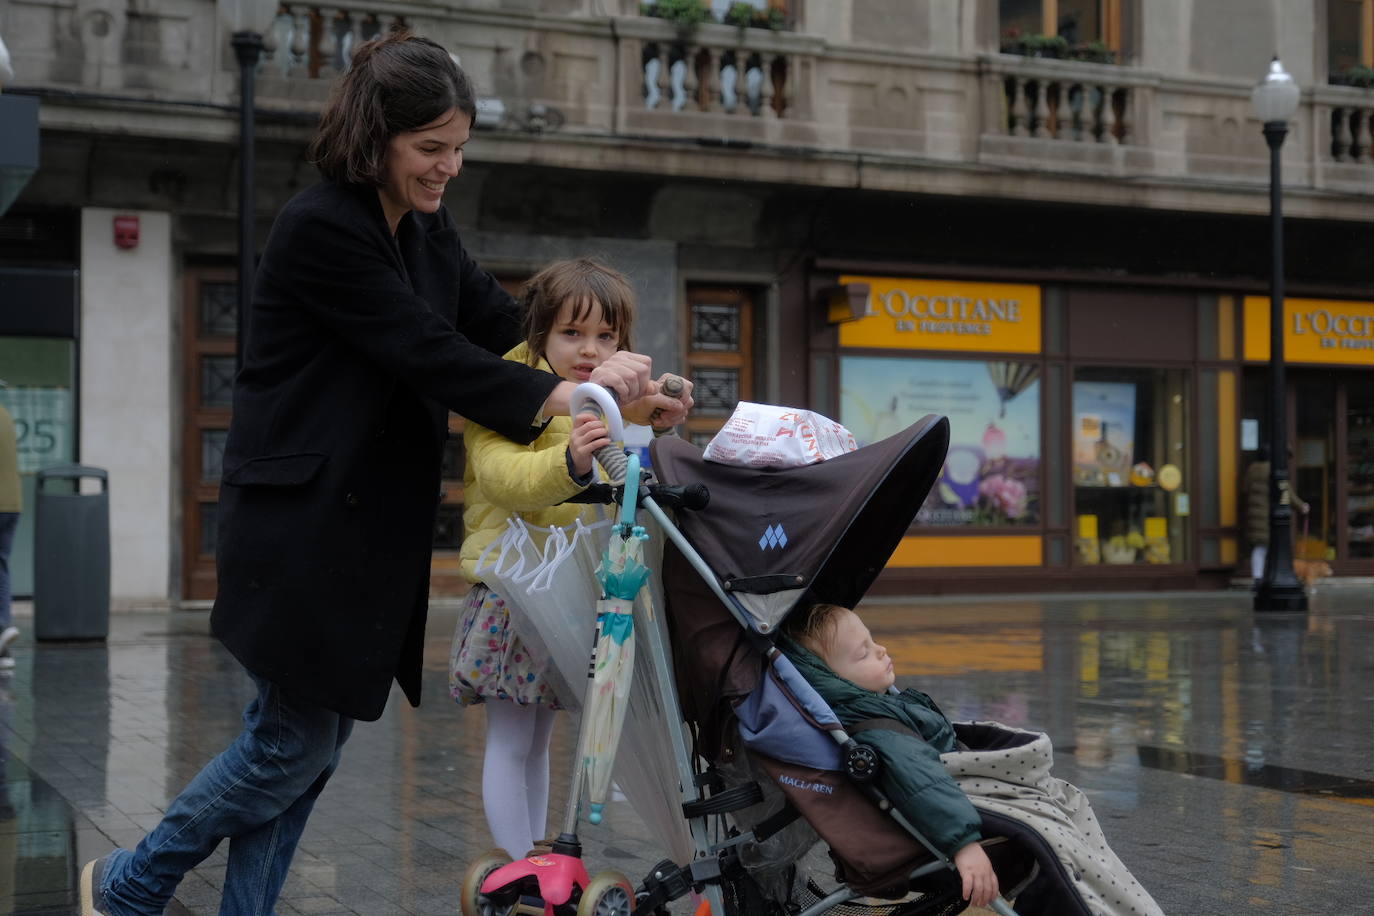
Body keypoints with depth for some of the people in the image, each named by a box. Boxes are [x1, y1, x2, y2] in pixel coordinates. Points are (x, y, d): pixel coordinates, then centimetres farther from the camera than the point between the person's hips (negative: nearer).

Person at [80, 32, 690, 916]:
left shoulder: (428, 231, 10)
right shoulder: (319, 229, -16)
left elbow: (507, 325, 5)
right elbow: (428, 353, -21)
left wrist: (618, 378, -11)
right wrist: (567, 400, -24)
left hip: (374, 524, 8)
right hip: (301, 521, -8)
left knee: (311, 739, 9)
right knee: (298, 738, -1)